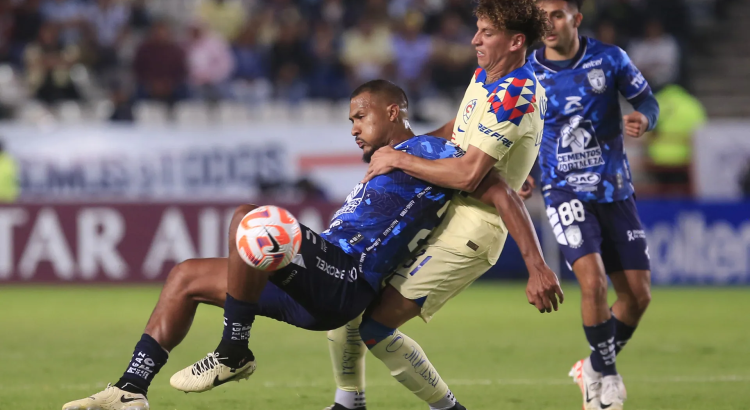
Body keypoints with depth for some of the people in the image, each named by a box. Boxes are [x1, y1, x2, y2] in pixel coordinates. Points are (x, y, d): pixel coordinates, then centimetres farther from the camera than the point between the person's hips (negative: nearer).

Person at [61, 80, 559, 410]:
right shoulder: (389, 162, 29)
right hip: (321, 292, 10)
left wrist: (537, 265, -13)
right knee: (186, 276, 13)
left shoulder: (427, 150, 0)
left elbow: (499, 192, -7)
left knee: (247, 218, -32)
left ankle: (234, 354, -20)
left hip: (343, 280, -10)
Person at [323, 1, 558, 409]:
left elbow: (467, 174, -27)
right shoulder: (484, 76, 9)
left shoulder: (515, 95, -22)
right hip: (438, 214, 10)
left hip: (469, 231, -10)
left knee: (376, 329, -14)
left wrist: (400, 160, -16)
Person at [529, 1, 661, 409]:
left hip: (615, 191, 2)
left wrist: (643, 118, -16)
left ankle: (595, 368, 24)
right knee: (593, 281, -23)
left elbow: (647, 99, 7)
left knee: (638, 294, 0)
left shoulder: (609, 58, -3)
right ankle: (606, 373, -2)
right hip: (565, 192, -2)